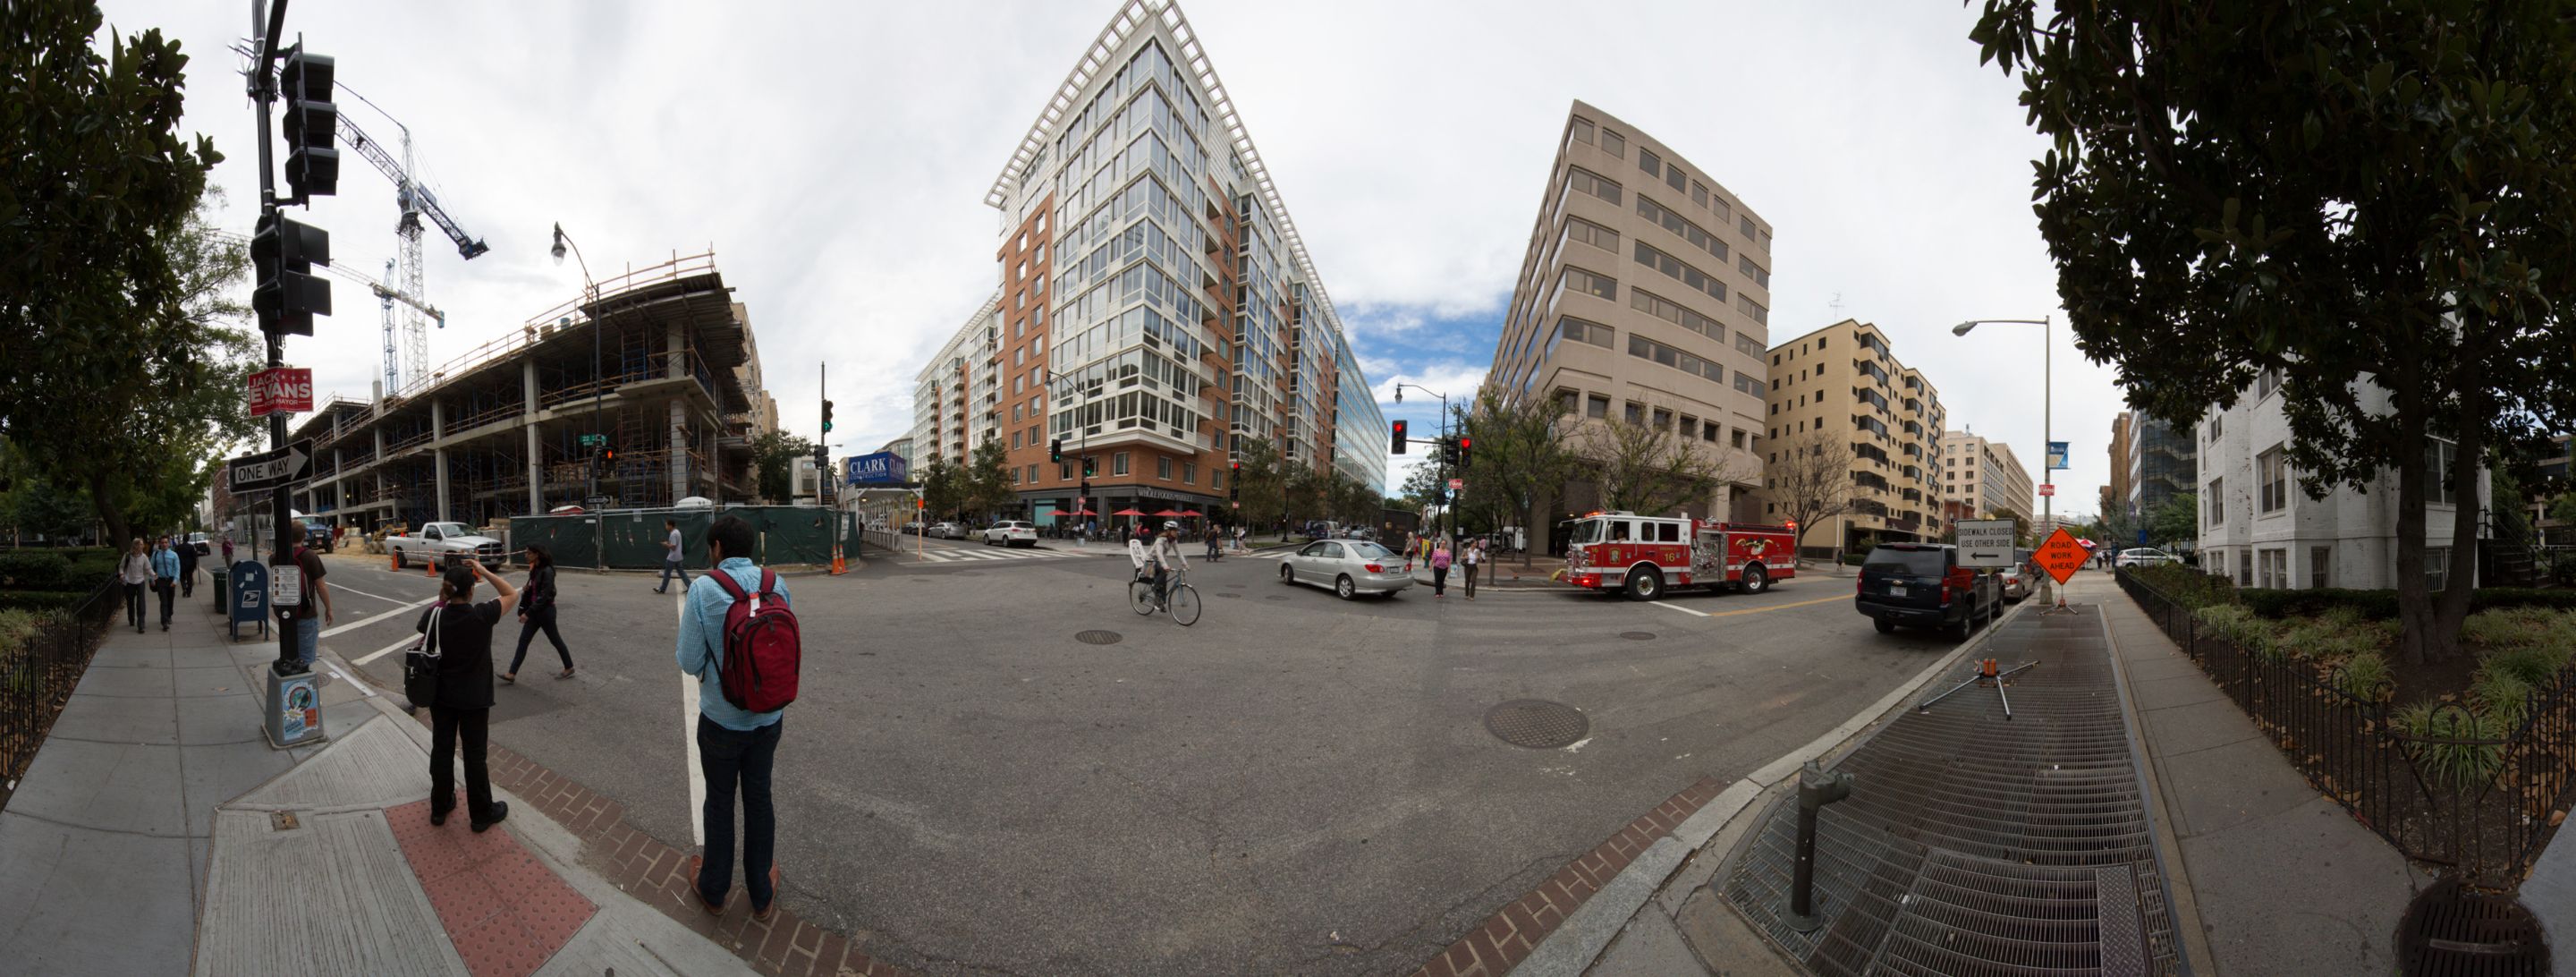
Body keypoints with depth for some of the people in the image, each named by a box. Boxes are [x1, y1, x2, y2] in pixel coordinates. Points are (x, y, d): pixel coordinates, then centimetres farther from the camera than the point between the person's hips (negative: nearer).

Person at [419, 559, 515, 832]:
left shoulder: (436, 615, -11)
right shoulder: (481, 615, -21)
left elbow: (423, 625, 14)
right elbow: (512, 594, -5)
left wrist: (441, 599, 6)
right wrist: (485, 572, -7)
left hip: (441, 696, 4)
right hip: (474, 698, -3)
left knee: (442, 750, 17)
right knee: (475, 754, 6)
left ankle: (439, 807, 33)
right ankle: (481, 814, 18)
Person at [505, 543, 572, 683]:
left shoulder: (547, 571, -21)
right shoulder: (535, 569, 6)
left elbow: (544, 596, -24)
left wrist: (528, 613, -24)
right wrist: (527, 589, -4)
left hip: (545, 611, -8)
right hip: (534, 611, 8)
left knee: (555, 640, 7)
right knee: (523, 641, 4)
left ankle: (569, 668, 23)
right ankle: (512, 674, 5)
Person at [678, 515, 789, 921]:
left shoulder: (703, 589, -17)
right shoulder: (777, 585, -7)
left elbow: (691, 663, -14)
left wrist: (686, 626, 4)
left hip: (722, 717, -3)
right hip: (768, 716, 3)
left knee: (719, 802, 16)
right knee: (759, 799, 17)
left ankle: (713, 890, 35)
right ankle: (761, 895, 30)